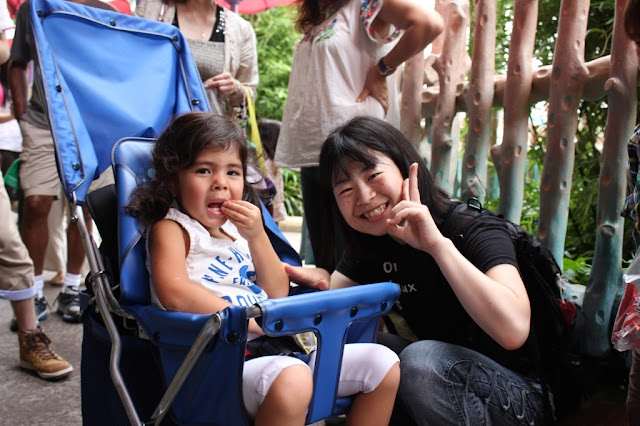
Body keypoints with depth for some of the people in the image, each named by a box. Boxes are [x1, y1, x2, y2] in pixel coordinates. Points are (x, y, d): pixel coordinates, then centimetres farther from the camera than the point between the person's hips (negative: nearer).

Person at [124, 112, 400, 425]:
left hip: (274, 350, 7)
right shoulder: (171, 228, 0)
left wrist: (257, 236, 0)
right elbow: (174, 295, -19)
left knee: (383, 364, 2)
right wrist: (252, 319, -20)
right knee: (291, 380, -39)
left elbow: (278, 294, 14)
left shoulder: (238, 227, 19)